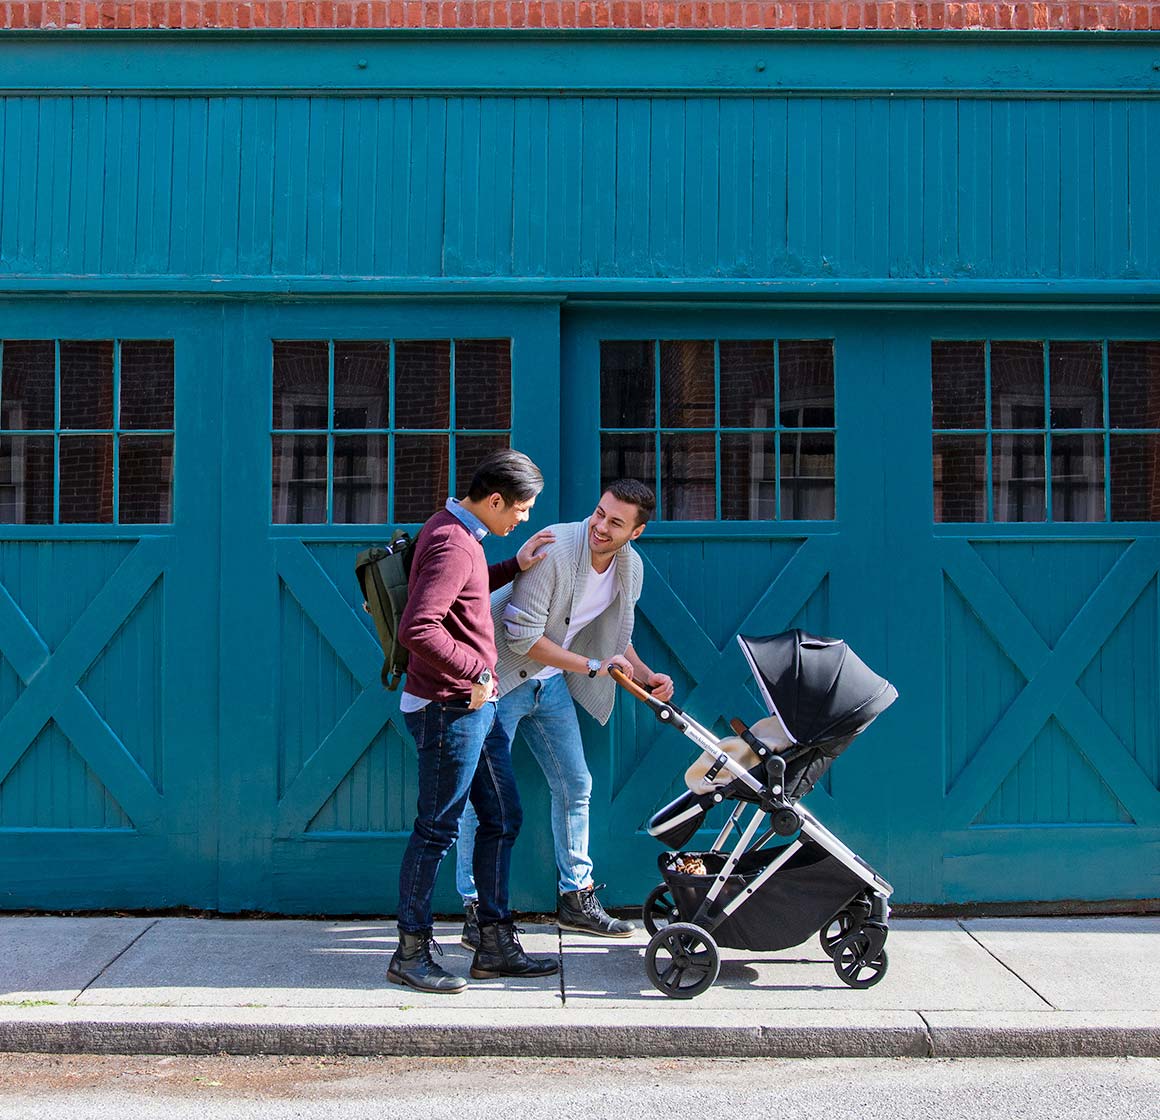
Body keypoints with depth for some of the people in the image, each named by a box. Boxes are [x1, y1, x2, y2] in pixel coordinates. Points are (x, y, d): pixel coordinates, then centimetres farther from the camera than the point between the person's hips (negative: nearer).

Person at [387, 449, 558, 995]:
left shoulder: (453, 531, 13)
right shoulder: (453, 544, -20)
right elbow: (418, 628, -29)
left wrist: (515, 566, 20)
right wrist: (475, 671, -22)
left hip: (475, 708, 11)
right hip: (450, 710, -11)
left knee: (502, 818, 14)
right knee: (436, 828, -1)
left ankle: (495, 947, 23)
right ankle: (411, 953, 11)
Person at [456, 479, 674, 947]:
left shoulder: (631, 567, -2)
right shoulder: (553, 549, -26)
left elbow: (617, 636, 13)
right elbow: (522, 636, -26)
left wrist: (647, 676, -5)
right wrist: (592, 667, -22)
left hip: (551, 681, 7)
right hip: (501, 679, -7)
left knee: (575, 786, 11)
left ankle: (576, 899, 24)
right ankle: (476, 910, 4)